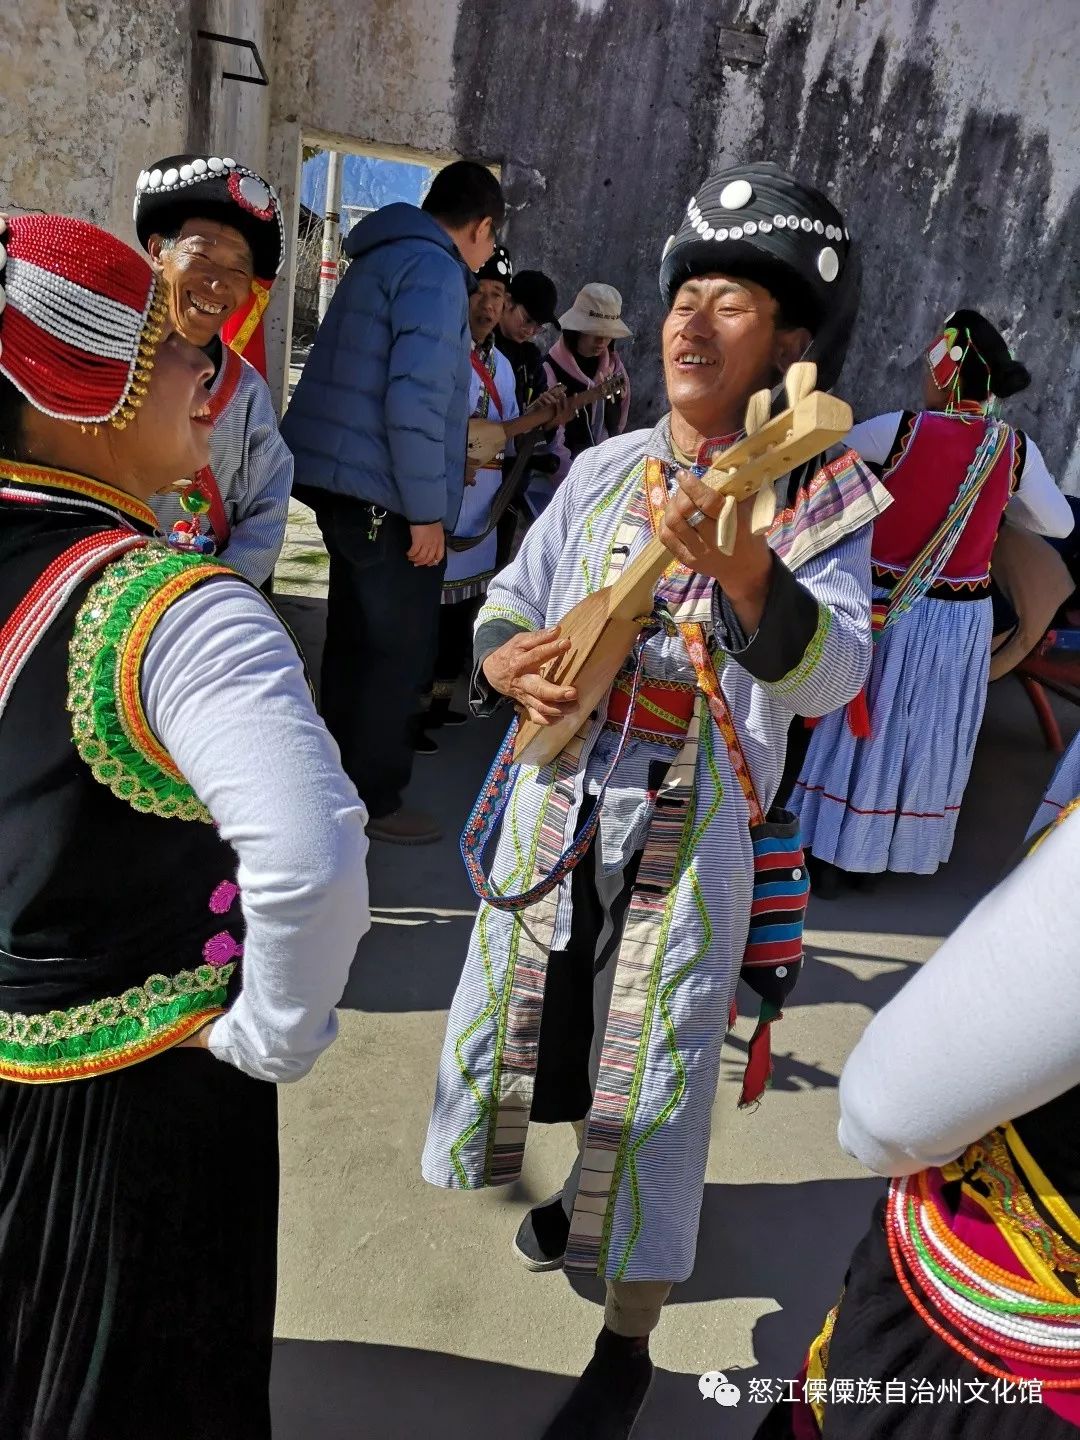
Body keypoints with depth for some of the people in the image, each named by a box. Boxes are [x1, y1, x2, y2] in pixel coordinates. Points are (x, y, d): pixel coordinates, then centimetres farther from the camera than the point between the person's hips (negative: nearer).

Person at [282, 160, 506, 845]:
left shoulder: (383, 259, 19)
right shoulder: (436, 272, -11)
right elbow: (415, 398, -22)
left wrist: (454, 459, 32)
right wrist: (426, 511, -18)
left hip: (343, 482, 10)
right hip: (385, 497, -10)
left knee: (355, 639, 17)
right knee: (402, 651, 1)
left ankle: (343, 780, 29)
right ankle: (375, 799, 11)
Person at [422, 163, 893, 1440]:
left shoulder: (820, 496, -8)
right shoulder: (605, 469, 3)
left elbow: (829, 675, -22)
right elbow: (509, 599, 8)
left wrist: (740, 568, -40)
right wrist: (501, 656, -15)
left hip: (693, 833, -4)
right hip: (560, 806, 5)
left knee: (652, 1081, 5)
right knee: (549, 1023, 20)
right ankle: (573, 1189, 53)